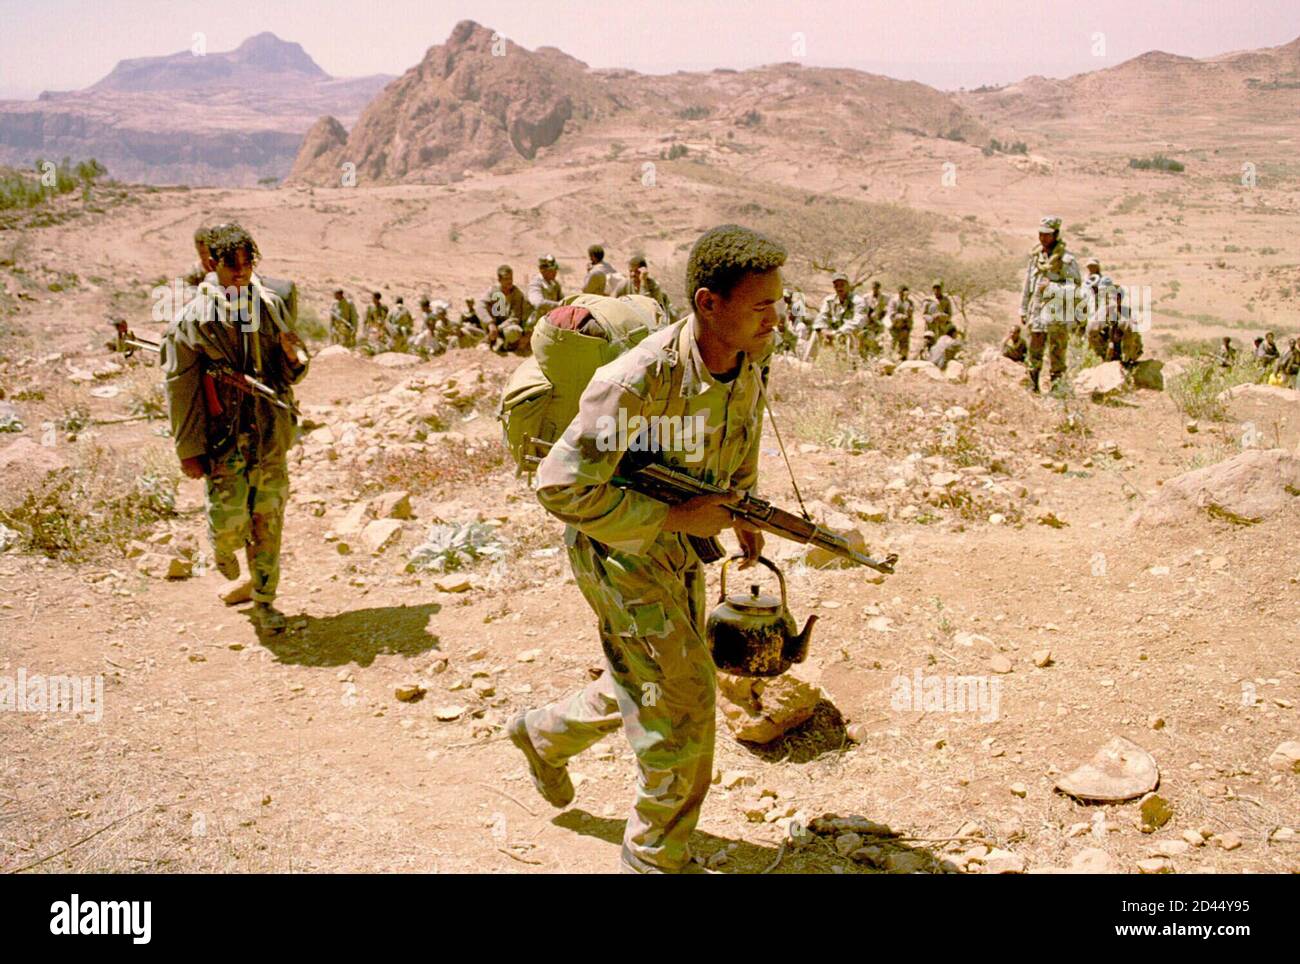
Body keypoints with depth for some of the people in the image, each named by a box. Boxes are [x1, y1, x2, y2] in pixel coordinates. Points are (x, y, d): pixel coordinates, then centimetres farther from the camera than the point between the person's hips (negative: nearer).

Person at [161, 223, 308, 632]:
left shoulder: (271, 306, 5)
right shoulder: (193, 319, -8)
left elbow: (291, 374, 15)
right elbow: (180, 389, -6)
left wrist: (294, 357, -10)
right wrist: (189, 450, -7)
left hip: (271, 439, 4)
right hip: (224, 442, -3)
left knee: (268, 524, 8)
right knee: (229, 522, -5)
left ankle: (263, 600, 24)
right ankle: (225, 548, 32)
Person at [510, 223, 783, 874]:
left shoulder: (753, 356, -10)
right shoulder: (638, 382, -33)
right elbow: (561, 487, -29)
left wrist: (742, 508, 15)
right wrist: (675, 515, -28)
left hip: (681, 547, 8)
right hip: (619, 548, -8)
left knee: (647, 687, 22)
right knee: (682, 698, -5)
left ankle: (545, 733, 50)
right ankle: (657, 855, 18)